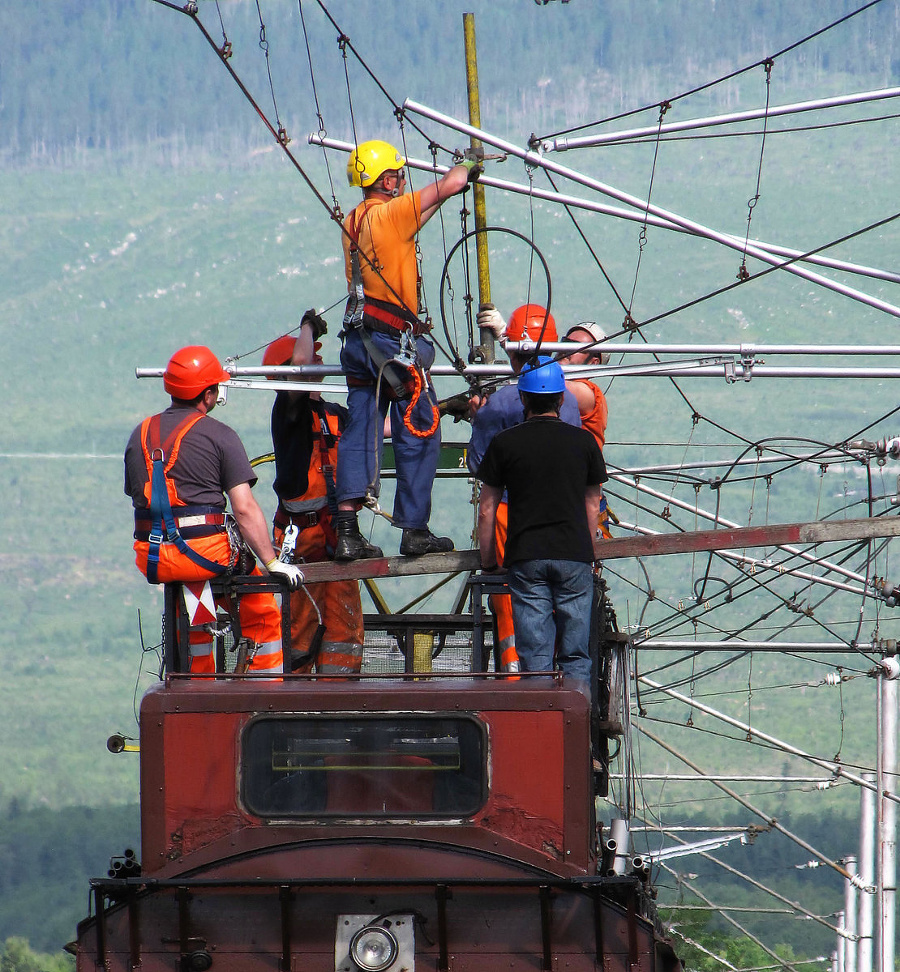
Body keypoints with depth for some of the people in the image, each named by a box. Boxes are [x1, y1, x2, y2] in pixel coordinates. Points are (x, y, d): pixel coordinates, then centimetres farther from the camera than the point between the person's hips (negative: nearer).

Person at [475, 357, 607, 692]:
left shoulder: (505, 443, 0)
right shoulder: (583, 441, 4)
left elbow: (486, 510, 4)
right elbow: (592, 505, 12)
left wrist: (487, 559, 14)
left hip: (526, 557, -1)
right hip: (575, 554, 1)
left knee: (535, 659, -1)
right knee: (576, 657, 4)